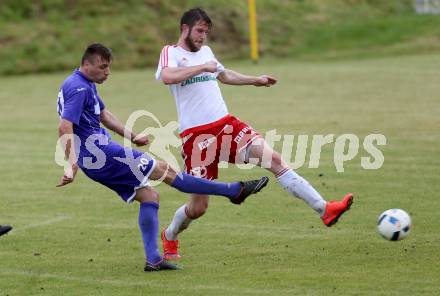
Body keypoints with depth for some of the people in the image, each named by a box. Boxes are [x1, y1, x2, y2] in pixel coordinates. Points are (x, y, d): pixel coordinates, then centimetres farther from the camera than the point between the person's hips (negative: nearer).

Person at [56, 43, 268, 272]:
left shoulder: (86, 86, 15)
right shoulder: (78, 88, -17)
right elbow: (65, 127, -27)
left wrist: (131, 137, 24)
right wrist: (70, 165, -35)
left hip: (95, 162, 10)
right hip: (102, 154, -10)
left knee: (149, 196, 8)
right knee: (164, 170, -5)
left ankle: (153, 259, 1)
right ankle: (234, 191, 0)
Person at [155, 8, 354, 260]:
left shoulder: (205, 51, 19)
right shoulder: (171, 53, -3)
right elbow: (167, 77, -27)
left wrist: (255, 80, 41)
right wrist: (203, 67, -23)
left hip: (226, 124, 6)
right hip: (196, 134, -6)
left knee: (273, 158, -14)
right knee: (199, 206, -1)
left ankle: (324, 209, -20)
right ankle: (169, 237, 31)